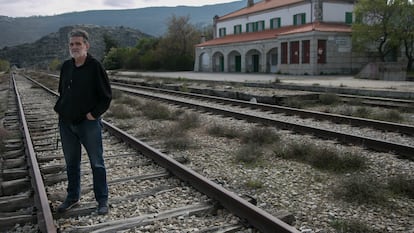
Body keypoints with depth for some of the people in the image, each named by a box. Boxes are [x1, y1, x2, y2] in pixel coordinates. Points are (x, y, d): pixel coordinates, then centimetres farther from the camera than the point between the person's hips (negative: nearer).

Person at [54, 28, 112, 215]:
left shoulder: (95, 67, -10)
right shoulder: (66, 66, 7)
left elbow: (106, 96, -9)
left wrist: (94, 113, -14)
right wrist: (59, 108, 6)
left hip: (89, 123, -6)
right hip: (66, 123, 6)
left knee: (97, 163, 4)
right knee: (71, 163, 16)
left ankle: (102, 200, 16)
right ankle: (72, 197, 31)